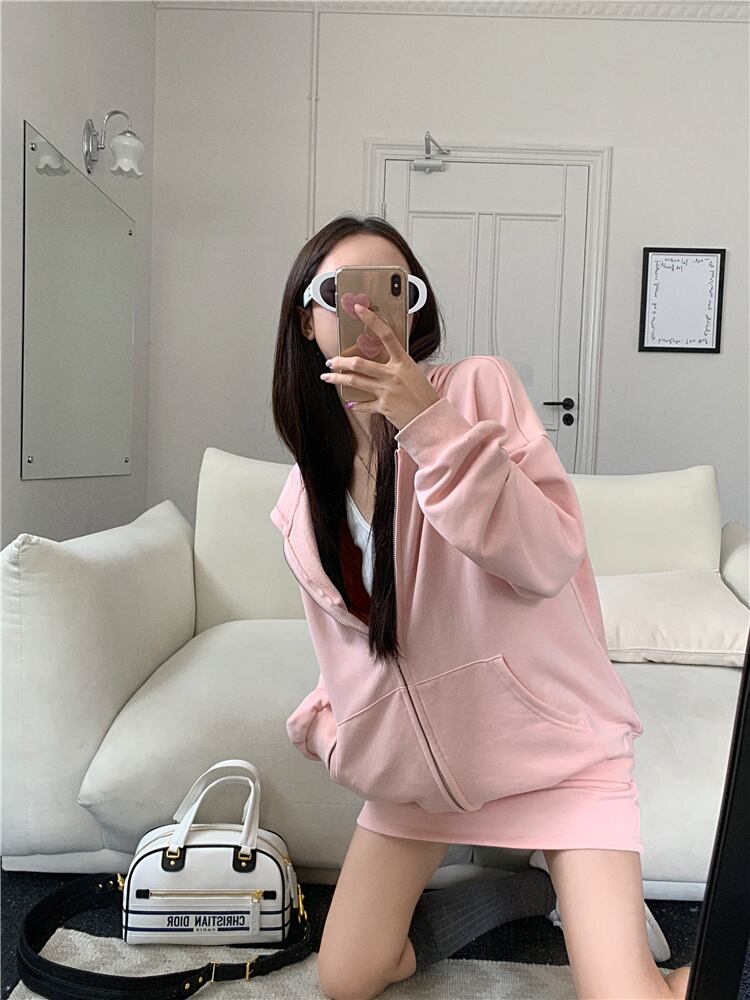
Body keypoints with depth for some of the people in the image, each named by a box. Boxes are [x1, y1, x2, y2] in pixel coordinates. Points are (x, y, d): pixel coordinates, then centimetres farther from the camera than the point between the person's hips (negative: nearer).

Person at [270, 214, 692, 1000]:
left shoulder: (479, 387, -15)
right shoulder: (303, 498, 0)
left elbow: (547, 564, -25)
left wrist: (430, 424, -31)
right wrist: (330, 722, 0)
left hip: (551, 741, -4)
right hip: (418, 754, 5)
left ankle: (590, 900, 21)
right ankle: (531, 889, 26)